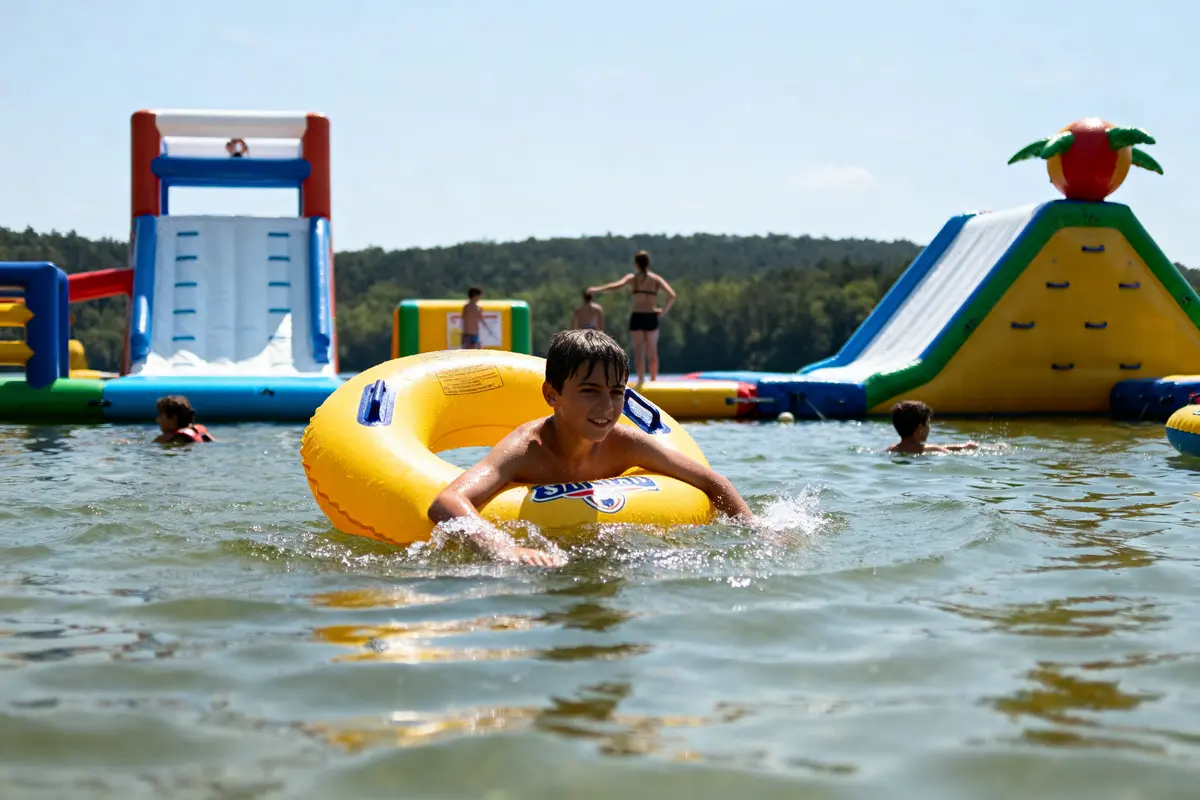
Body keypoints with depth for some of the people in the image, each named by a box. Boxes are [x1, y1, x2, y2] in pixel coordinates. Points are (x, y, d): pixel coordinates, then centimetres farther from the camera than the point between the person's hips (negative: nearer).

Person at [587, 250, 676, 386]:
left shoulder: (633, 278, 3)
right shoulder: (656, 279, 5)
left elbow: (617, 285, -14)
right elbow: (672, 296, -7)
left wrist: (597, 289, -11)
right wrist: (663, 311, 3)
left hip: (637, 317, -1)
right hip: (651, 317, 1)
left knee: (639, 349, 0)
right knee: (652, 350, 12)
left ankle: (641, 379, -13)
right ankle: (653, 379, 15)